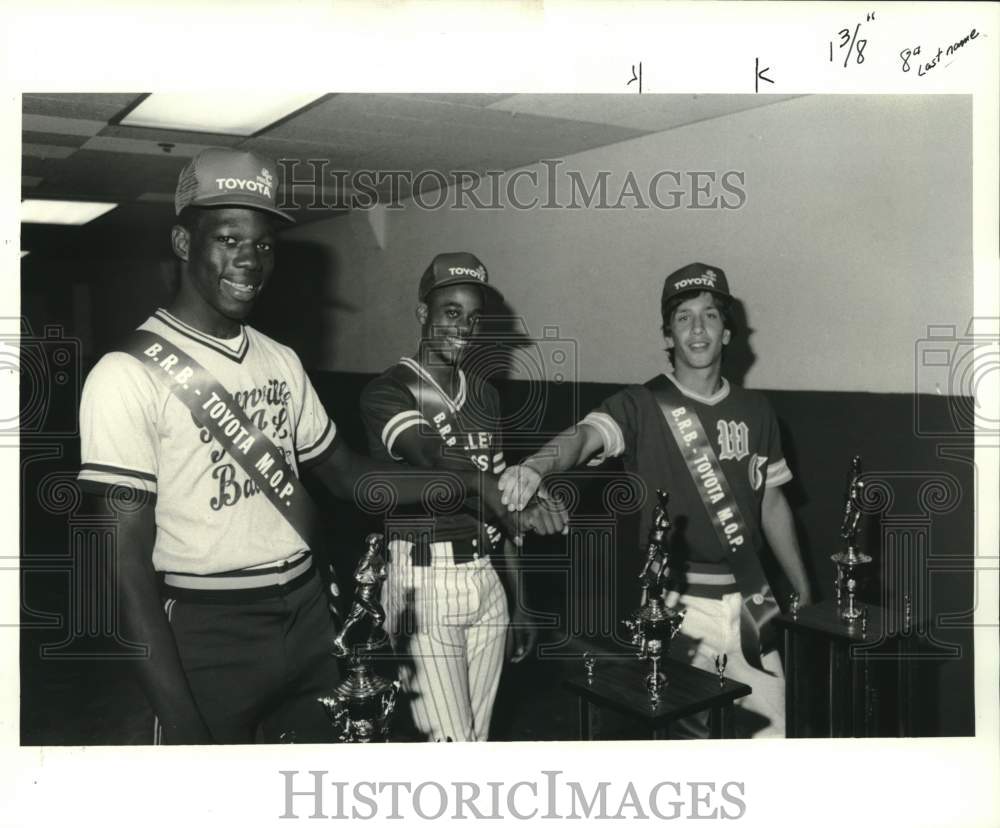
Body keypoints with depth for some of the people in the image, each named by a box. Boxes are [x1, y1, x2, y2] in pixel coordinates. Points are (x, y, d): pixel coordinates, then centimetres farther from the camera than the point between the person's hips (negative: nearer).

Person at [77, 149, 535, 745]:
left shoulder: (281, 361, 7)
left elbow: (345, 473, 13)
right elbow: (128, 564, -14)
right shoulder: (129, 375, -13)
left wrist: (473, 485, 1)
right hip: (211, 635, -6)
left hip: (309, 619, 6)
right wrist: (180, 720, -18)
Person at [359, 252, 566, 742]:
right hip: (423, 581, -6)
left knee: (478, 735, 12)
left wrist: (517, 600, 15)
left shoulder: (484, 395, 13)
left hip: (487, 580, 6)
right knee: (452, 741, -7)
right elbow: (438, 462, -28)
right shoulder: (387, 392, -8)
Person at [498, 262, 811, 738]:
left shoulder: (754, 412, 8)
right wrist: (536, 466, -49)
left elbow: (771, 504, 15)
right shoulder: (642, 406, -7)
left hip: (749, 598, 5)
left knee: (777, 727, 9)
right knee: (694, 732, 5)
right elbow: (584, 436, -27)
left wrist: (803, 590, 15)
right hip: (675, 601, -4)